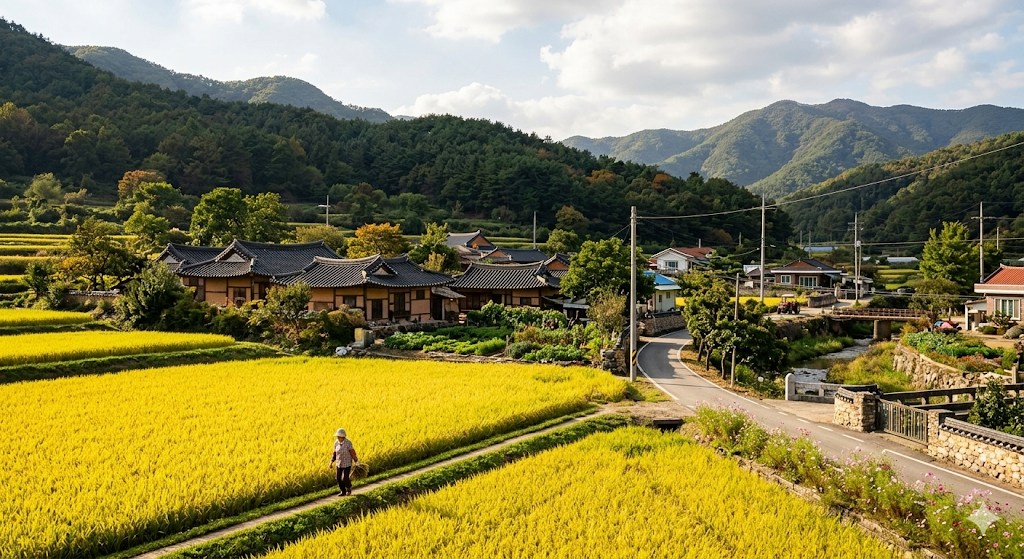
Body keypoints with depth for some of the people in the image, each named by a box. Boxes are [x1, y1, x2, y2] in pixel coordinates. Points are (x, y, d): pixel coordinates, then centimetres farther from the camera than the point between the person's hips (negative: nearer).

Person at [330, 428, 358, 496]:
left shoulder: (348, 443, -19)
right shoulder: (336, 443, -4)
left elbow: (352, 452, -14)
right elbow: (334, 453, 7)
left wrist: (356, 462, -11)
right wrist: (332, 461, -1)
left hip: (347, 463, -5)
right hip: (339, 463, 5)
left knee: (345, 478, -6)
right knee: (338, 478, 3)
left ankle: (349, 489, 24)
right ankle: (343, 491, 21)